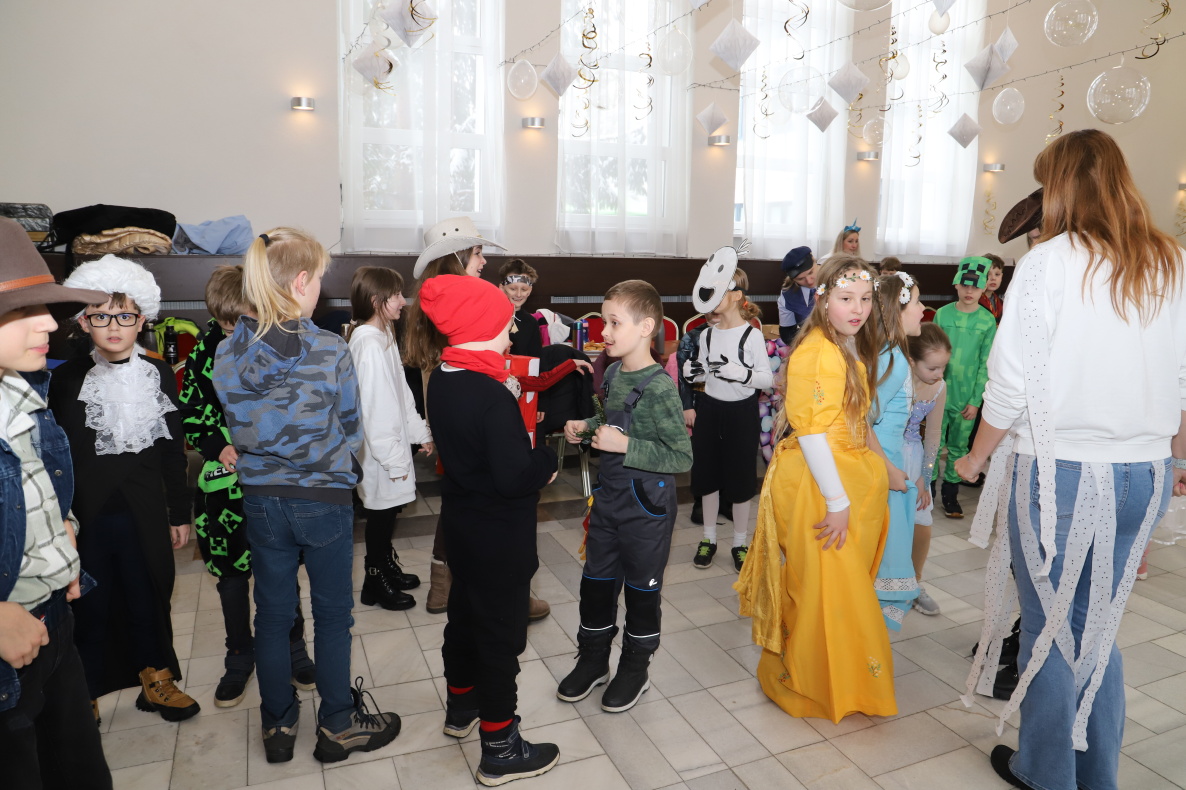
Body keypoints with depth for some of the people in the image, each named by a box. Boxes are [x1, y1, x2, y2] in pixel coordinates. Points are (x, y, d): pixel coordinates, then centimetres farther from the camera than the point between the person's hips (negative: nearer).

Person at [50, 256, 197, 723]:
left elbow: (173, 451, 4)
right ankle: (85, 697, 30)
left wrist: (180, 513, 5)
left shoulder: (158, 375, 1)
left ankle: (155, 682, 33)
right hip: (85, 518, -1)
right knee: (88, 610, 10)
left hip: (144, 517, 1)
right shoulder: (66, 379, -3)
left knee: (149, 602, 13)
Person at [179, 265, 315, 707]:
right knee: (231, 571, 14)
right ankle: (240, 656, 34)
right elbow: (189, 411, 4)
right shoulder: (207, 347, -3)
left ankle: (292, 649, 31)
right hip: (225, 481, 2)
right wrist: (219, 446, -12)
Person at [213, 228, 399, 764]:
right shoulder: (331, 351, -18)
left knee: (272, 614, 18)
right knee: (332, 614, 13)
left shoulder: (227, 354, -6)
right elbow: (351, 432, -7)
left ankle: (278, 727, 34)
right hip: (325, 499, -4)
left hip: (261, 501, 4)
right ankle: (338, 726, 28)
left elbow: (237, 431, 4)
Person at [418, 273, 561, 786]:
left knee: (464, 614, 24)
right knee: (501, 634, 6)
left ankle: (461, 708, 46)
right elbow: (514, 477, -29)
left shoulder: (440, 380, -2)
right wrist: (548, 459, -11)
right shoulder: (493, 397, -28)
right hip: (500, 536, -8)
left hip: (460, 522, 9)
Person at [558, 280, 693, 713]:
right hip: (609, 494, 7)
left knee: (641, 589, 12)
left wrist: (625, 445, -29)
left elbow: (683, 457, -24)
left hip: (646, 504, -7)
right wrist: (587, 427, 0)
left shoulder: (660, 388, -22)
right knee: (596, 580, 17)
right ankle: (593, 659, 38)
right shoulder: (614, 372, 1)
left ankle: (635, 667, 33)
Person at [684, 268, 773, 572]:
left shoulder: (752, 335, -10)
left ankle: (740, 543, 23)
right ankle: (709, 538, 27)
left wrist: (741, 373, -28)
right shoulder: (707, 334, 3)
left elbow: (768, 379, -11)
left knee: (740, 477, 5)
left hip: (741, 412, -4)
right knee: (707, 473, 10)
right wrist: (692, 372, -10)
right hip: (710, 409, 4)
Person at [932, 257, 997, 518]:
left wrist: (976, 400, -6)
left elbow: (985, 364, -2)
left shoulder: (988, 321, -2)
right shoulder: (942, 314, -2)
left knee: (958, 447, 11)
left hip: (968, 398, 1)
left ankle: (950, 493, 25)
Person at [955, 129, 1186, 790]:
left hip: (1058, 471, -5)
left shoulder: (1048, 263, -11)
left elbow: (1013, 383, -12)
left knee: (1049, 629, 11)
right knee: (1099, 627, 19)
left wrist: (977, 457, 2)